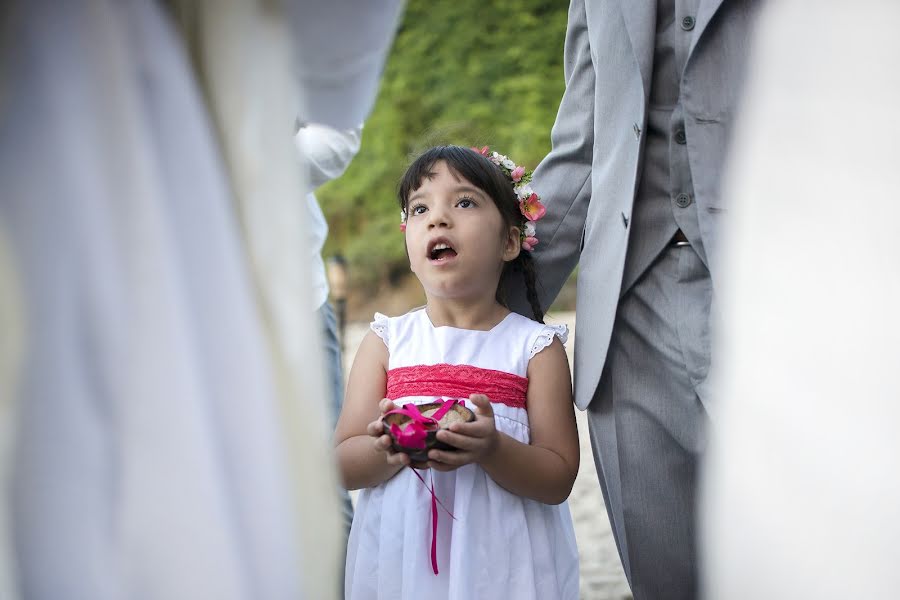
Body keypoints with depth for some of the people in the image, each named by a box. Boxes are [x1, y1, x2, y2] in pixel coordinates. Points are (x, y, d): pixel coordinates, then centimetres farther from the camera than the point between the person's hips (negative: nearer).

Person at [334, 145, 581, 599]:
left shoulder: (534, 346, -2)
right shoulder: (387, 341, 3)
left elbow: (558, 480, -7)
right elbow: (343, 466, -1)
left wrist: (492, 450, -24)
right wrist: (388, 449, -20)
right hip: (400, 557, 1)